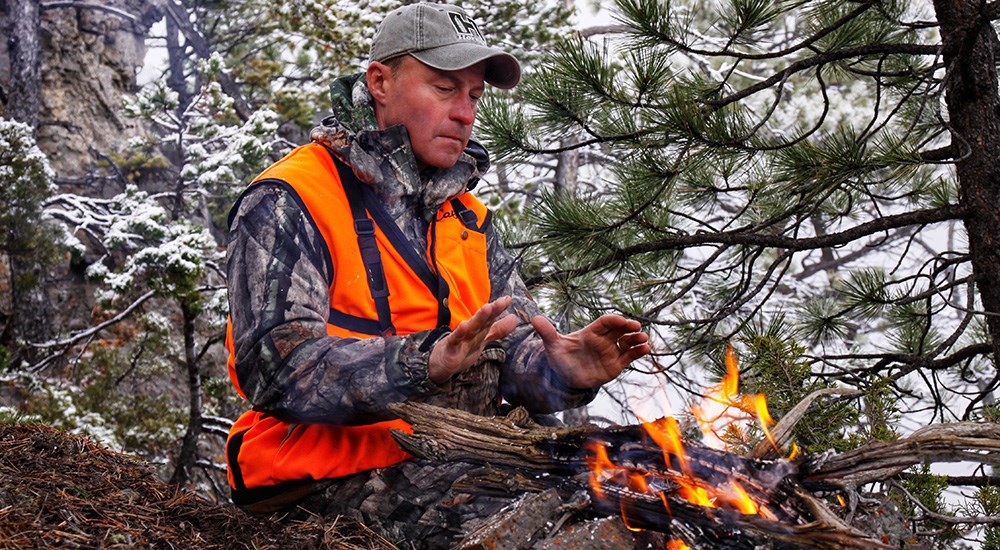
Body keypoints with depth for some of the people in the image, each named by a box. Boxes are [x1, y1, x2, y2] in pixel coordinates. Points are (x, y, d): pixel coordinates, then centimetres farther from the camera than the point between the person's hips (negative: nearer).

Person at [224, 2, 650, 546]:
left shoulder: (468, 218, 20)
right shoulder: (287, 204, -6)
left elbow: (518, 349, 13)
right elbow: (278, 368, -18)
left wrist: (563, 370, -12)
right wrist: (424, 362, -32)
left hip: (456, 466, 7)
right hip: (338, 475, -7)